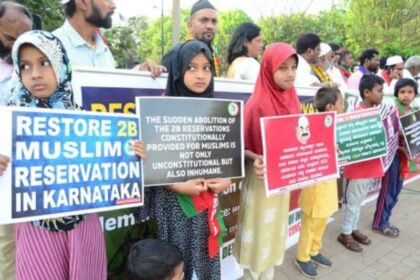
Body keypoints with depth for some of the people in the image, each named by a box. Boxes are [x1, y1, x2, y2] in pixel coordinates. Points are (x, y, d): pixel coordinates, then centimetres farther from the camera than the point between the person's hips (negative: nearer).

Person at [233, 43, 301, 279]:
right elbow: (241, 145, -16)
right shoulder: (257, 105, -18)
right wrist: (256, 160, -34)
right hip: (262, 179, -6)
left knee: (276, 229, 20)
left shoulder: (293, 102, 2)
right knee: (259, 232, 8)